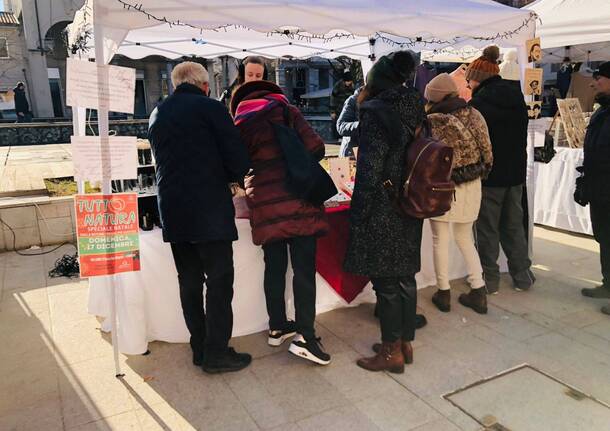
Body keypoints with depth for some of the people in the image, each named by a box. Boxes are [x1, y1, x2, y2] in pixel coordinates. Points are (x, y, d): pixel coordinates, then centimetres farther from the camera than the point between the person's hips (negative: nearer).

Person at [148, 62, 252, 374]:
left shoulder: (157, 115, 14)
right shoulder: (210, 108, -6)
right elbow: (239, 161, -10)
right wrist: (228, 177, 11)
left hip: (171, 213, 7)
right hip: (209, 211, -6)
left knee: (189, 282, 12)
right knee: (219, 281, 2)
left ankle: (199, 348, 21)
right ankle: (216, 353, 7)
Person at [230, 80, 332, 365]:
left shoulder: (239, 123, 12)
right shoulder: (287, 112, 4)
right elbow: (316, 148, -3)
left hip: (263, 205, 4)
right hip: (297, 202, -3)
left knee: (274, 266, 13)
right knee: (304, 268, -2)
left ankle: (277, 327, 24)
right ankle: (304, 336, -3)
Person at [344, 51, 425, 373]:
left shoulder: (376, 112, -13)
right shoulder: (414, 110, 8)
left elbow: (370, 170, -18)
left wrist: (359, 214, -12)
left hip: (382, 213, -8)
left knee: (385, 282, 3)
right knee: (405, 277, 15)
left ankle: (392, 352, 15)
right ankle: (405, 342, 29)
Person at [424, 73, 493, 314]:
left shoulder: (432, 122, -13)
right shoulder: (474, 115, 1)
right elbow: (487, 152, 4)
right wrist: (479, 176, 17)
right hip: (472, 186, 5)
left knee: (440, 240, 10)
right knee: (465, 239, 19)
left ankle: (443, 293, 18)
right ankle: (478, 292, 19)